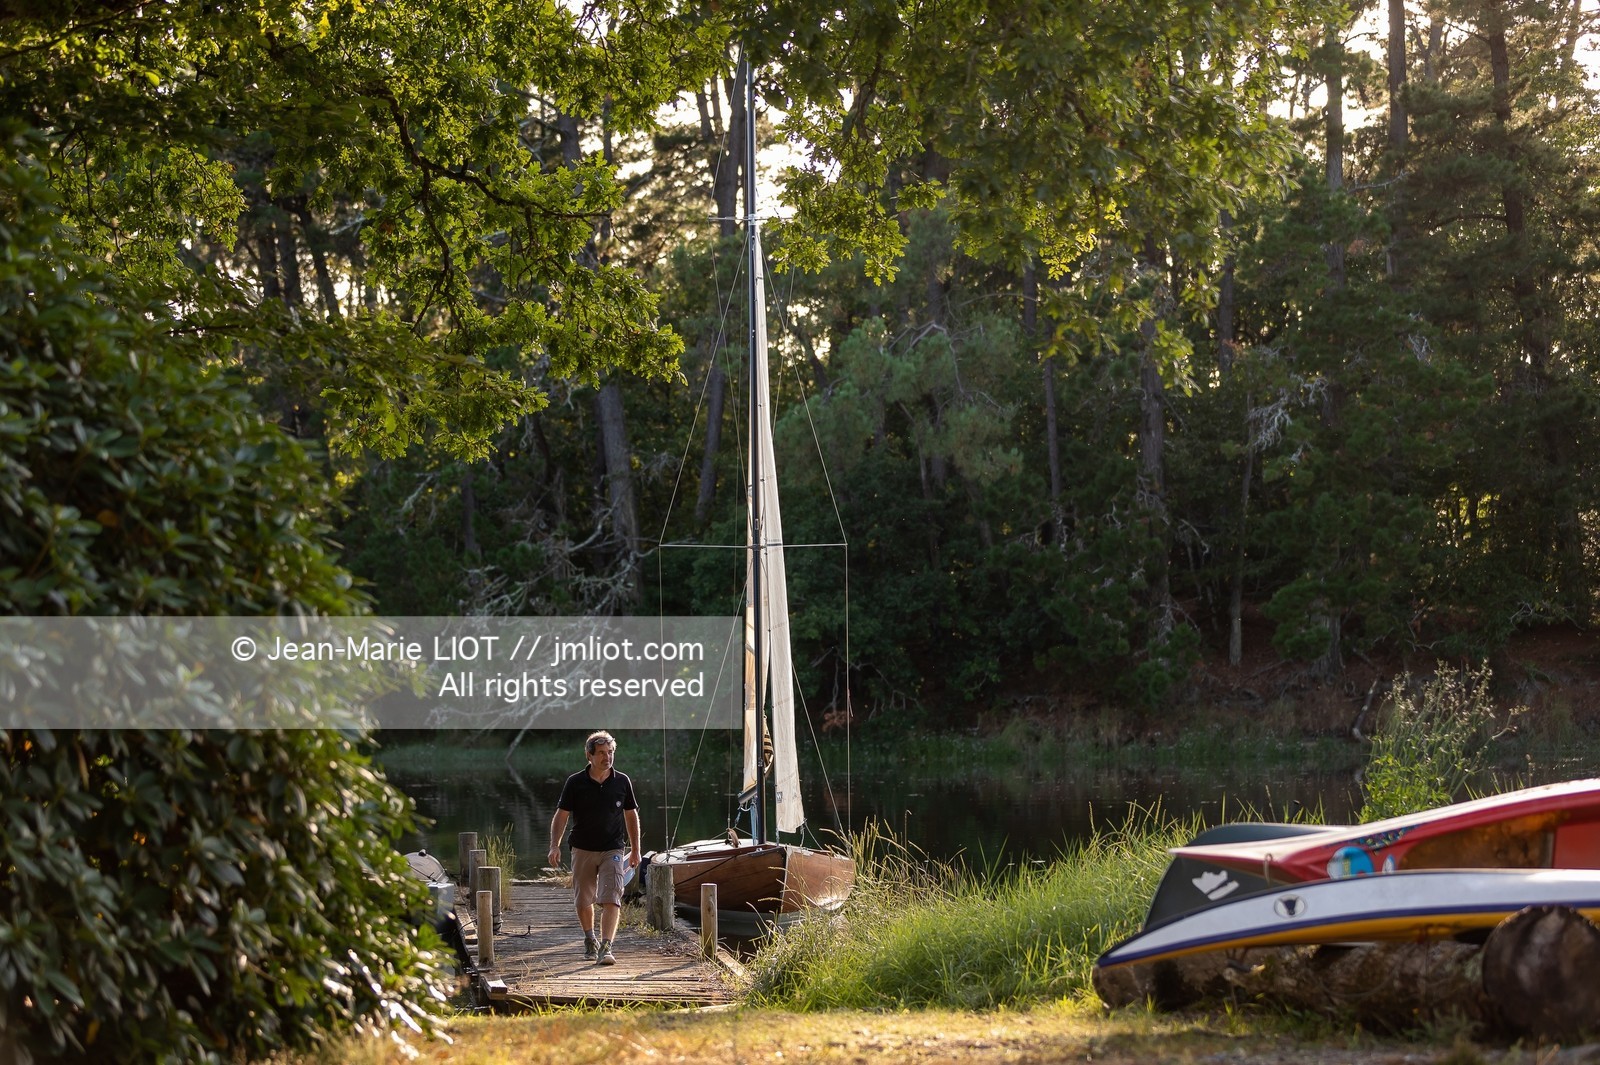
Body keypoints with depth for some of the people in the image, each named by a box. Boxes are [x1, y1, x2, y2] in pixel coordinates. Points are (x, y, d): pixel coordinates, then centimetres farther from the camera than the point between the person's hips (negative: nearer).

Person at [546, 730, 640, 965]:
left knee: (610, 900, -15)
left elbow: (631, 815, 11)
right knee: (583, 900, 11)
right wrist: (555, 845, -14)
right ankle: (590, 940, 35)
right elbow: (561, 815, -2)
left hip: (613, 850, -1)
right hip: (583, 850, 1)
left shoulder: (622, 782, 1)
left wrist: (635, 849, 12)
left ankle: (605, 947, -20)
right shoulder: (575, 783, -4)